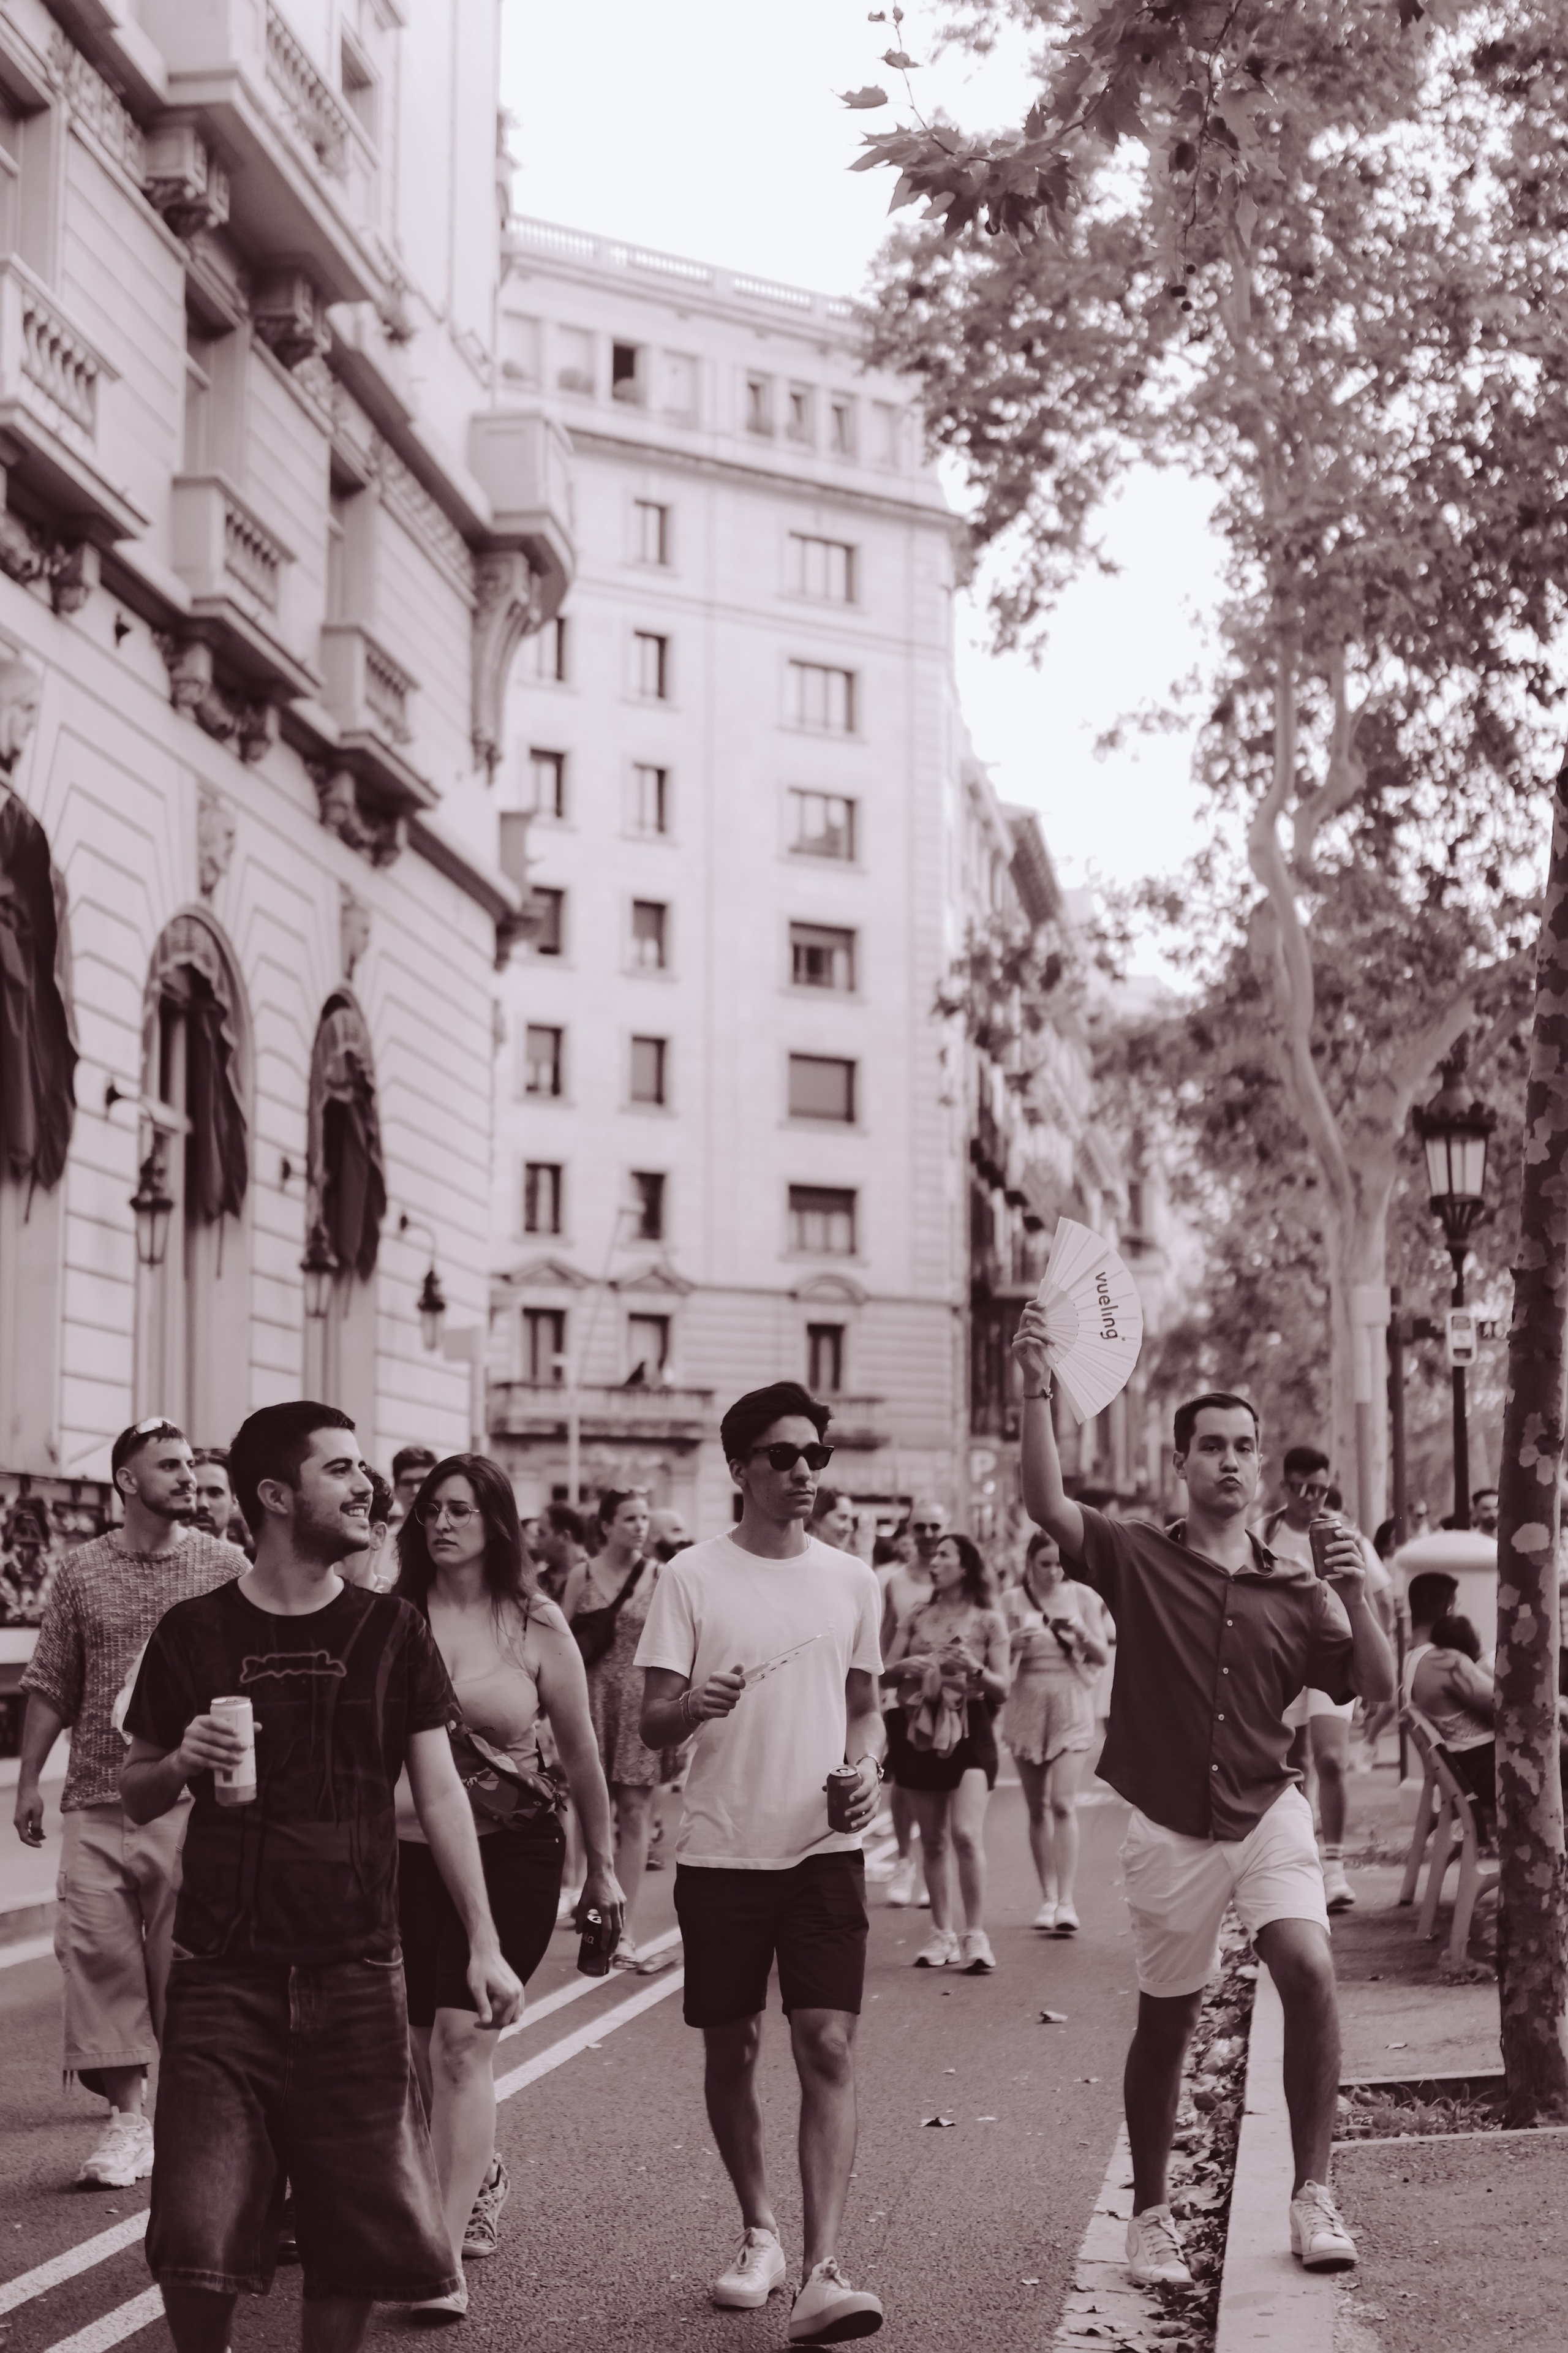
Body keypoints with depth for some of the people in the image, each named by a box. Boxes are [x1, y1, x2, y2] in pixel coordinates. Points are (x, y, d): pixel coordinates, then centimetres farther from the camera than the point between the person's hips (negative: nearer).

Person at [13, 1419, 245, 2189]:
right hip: (96, 1801, 2)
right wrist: (27, 1780, 7)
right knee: (98, 1950, -3)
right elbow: (51, 1686, 11)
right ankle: (125, 2116, 5)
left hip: (194, 1800, -2)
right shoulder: (82, 1570, 7)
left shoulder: (226, 1567, 2)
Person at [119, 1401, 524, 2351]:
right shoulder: (195, 1632, 2)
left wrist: (484, 1942, -4)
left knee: (364, 2230, 4)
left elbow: (440, 1789, 3)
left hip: (356, 1975, 1)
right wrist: (181, 1763, -13)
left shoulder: (392, 1631, 4)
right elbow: (137, 1798, 9)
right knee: (198, 2235, -7)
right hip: (223, 1974, -1)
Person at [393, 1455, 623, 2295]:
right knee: (413, 2050, 10)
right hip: (405, 1847, 3)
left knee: (461, 2043, -12)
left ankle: (446, 2246, -9)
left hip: (509, 1853, -3)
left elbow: (579, 1754, 6)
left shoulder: (535, 1626, -1)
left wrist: (602, 1865, 10)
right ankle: (479, 2174, 39)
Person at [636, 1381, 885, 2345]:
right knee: (731, 2049, 9)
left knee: (830, 2047, -11)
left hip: (825, 1849, 1)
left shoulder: (853, 1581, 7)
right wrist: (697, 1706, -27)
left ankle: (822, 2274, -14)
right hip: (722, 1849, -1)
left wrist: (867, 1770, -4)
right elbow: (653, 1722, -5)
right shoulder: (694, 1577, -2)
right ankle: (761, 2231, 29)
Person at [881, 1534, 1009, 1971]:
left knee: (966, 1835, -16)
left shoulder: (988, 1621, 4)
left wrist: (975, 1669, -16)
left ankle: (976, 1935, -10)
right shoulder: (916, 1618, 13)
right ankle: (943, 1935, 13)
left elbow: (1002, 1687, 2)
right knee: (933, 1840, 6)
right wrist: (905, 1668, -12)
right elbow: (884, 1675, 10)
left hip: (968, 1727, -4)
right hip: (919, 1729, 4)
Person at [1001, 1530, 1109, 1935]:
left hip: (1070, 1704, -2)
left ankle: (1066, 1901, -14)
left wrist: (1083, 1634, -15)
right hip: (1026, 1703, 2)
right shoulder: (1012, 1600, 4)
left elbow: (1103, 1656, 4)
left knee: (1063, 1804, -12)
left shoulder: (1082, 1597, 3)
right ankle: (1048, 1897, 14)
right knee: (1037, 1807, 6)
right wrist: (1015, 1643, -17)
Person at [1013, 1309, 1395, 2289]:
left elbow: (1377, 1690, 3)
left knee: (1309, 1969, -22)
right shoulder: (1140, 1560, -1)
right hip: (1169, 1829, -1)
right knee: (1165, 2023, 8)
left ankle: (1314, 2193, -11)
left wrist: (1358, 1600, -13)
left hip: (1269, 1812, 1)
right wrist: (1038, 1391, -28)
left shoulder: (1294, 1590, 6)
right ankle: (1151, 2214, 26)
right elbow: (1049, 1506, -16)